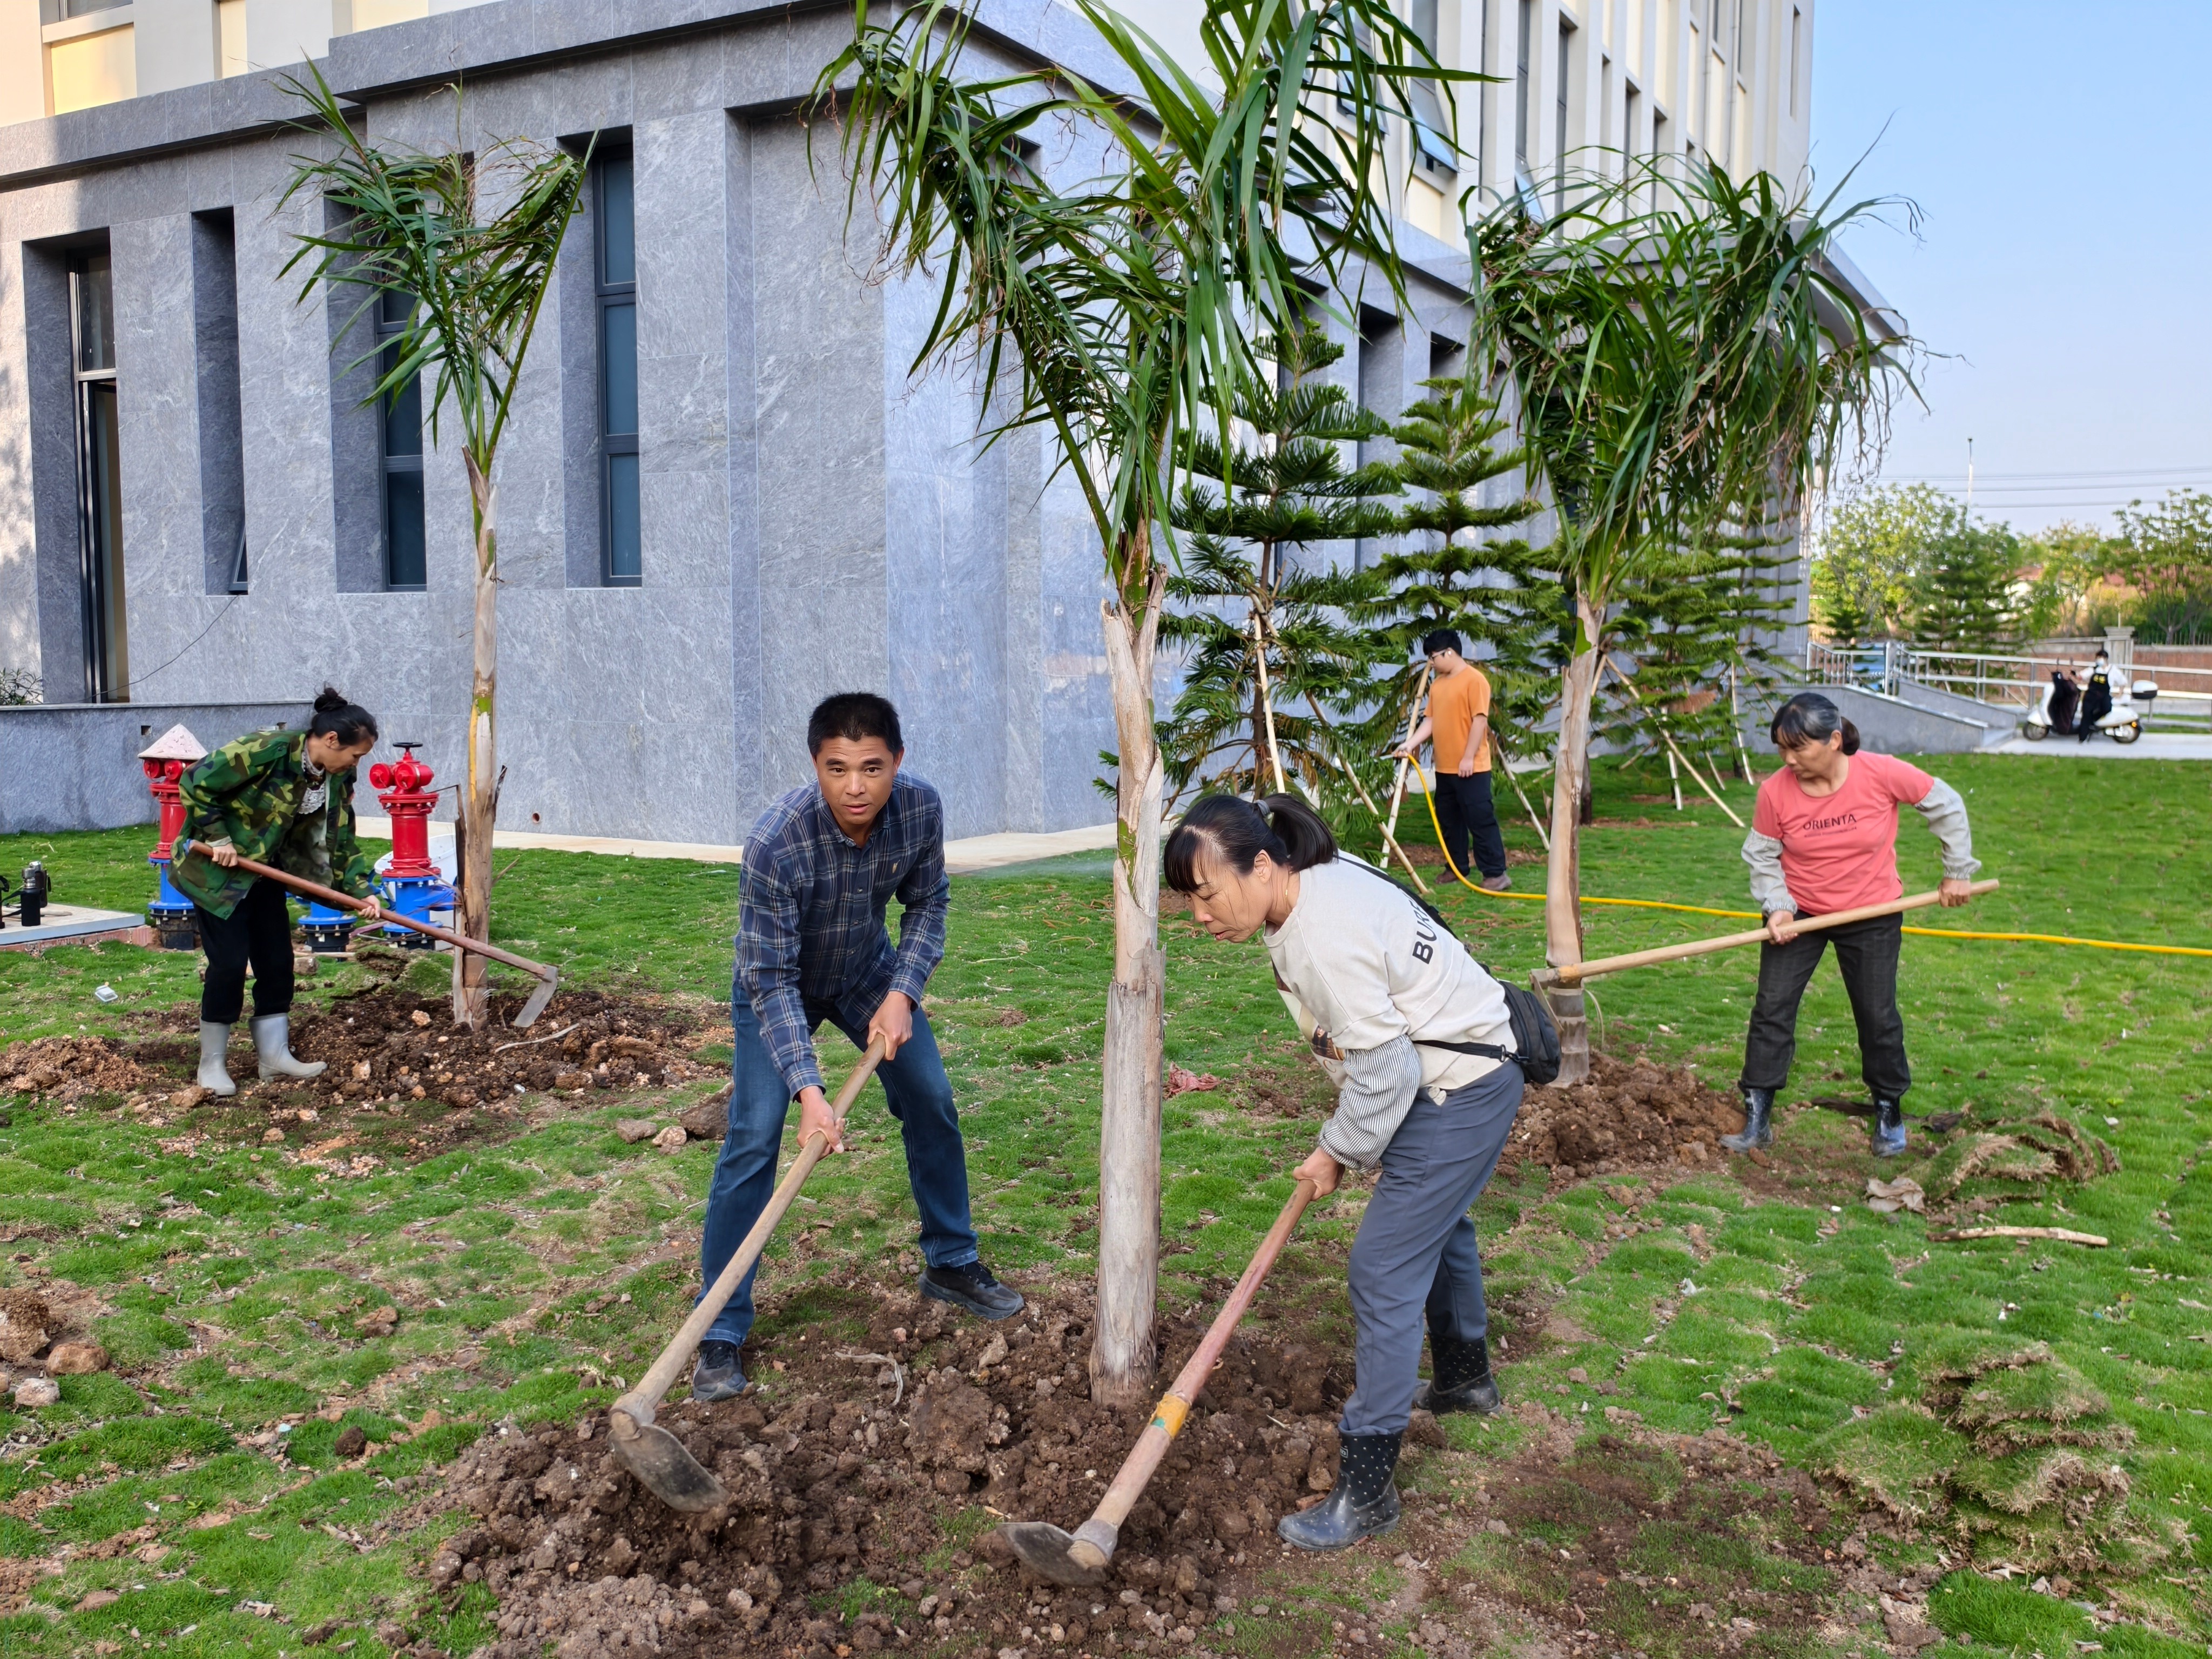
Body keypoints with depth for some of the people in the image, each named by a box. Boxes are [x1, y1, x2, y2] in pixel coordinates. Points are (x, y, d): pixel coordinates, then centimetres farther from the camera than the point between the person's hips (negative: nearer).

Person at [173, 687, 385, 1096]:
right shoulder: (268, 750, -28)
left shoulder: (337, 780, -4)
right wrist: (217, 838, -21)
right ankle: (211, 1064, 7)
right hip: (217, 871, -8)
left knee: (278, 962, 6)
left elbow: (342, 841, 3)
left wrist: (361, 890, -8)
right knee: (230, 963, -7)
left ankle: (274, 1056, 16)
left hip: (264, 874, 8)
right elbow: (196, 782, -25)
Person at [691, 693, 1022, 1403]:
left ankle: (951, 1263, 28)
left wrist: (902, 993, -20)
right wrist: (806, 1087, -40)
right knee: (753, 1139, -13)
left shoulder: (921, 808, -27)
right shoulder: (776, 842, -39)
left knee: (932, 1103, 6)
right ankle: (720, 1331, -2)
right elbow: (771, 981, -32)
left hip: (867, 973, 4)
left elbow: (927, 902, -7)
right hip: (779, 983, -4)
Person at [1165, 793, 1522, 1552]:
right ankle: (1465, 1376, 54)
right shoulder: (1320, 878, -1)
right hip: (1453, 1070, 11)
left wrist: (1338, 1151, -9)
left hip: (1460, 1092, -11)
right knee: (1435, 1226, 29)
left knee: (1385, 1270, -10)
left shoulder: (1325, 938, -31)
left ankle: (1365, 1491, -2)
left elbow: (1383, 1071, -26)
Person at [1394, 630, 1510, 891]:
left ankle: (1496, 873, -4)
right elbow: (1430, 720, 14)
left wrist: (1469, 757, -19)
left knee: (1481, 820, -7)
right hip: (1444, 767, 8)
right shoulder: (1437, 684, 13)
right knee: (1449, 821, 13)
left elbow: (1480, 720, -16)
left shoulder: (1474, 679, -11)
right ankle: (1457, 868, 24)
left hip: (1471, 768, -8)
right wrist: (1411, 743, 1)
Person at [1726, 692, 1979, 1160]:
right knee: (1771, 1010, -3)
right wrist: (1777, 907, -18)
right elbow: (1762, 857, -5)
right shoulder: (1776, 791, -17)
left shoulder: (1882, 774, -21)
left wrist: (1958, 872, -1)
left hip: (1872, 916, -1)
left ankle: (1889, 1112, 31)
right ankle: (1757, 1118, 5)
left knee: (1878, 1017, 9)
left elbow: (1946, 806, -6)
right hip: (1798, 913, 1)